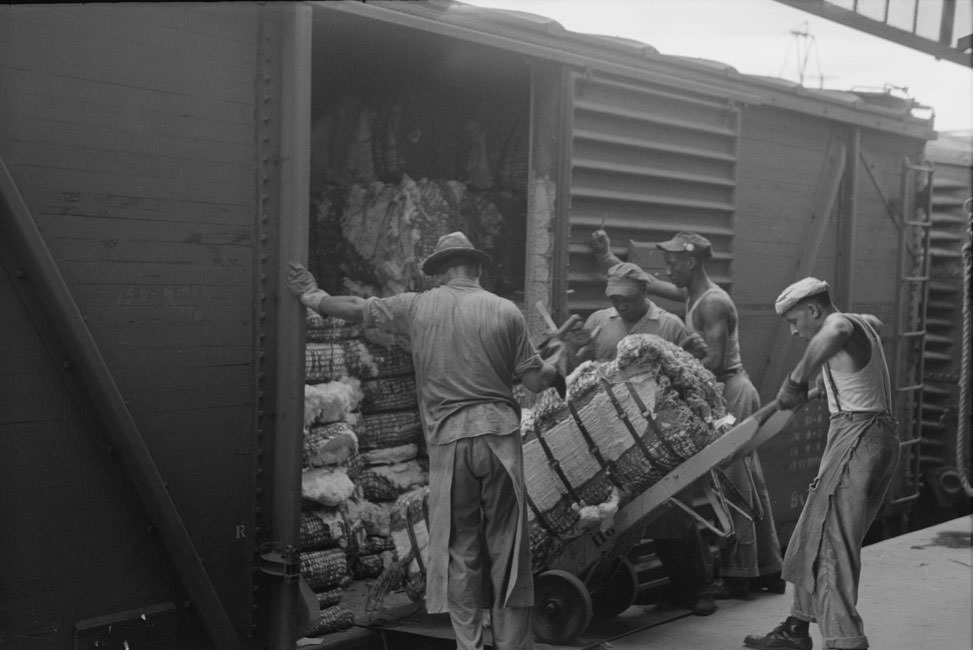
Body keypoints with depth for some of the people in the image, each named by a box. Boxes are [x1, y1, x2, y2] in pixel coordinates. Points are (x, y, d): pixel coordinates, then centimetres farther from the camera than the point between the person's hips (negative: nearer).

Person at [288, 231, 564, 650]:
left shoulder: (417, 307, 3)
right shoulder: (505, 311, 2)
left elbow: (357, 309, 13)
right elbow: (535, 380, 3)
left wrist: (312, 296, 31)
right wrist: (560, 371, 25)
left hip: (449, 440, 0)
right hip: (500, 433, 0)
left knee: (459, 550, 8)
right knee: (507, 548, 6)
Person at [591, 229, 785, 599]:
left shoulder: (713, 302, -16)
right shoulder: (691, 296, 13)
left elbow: (713, 360, -23)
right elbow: (647, 284, 21)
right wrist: (608, 258, 21)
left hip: (730, 392, -10)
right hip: (729, 393, 10)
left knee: (734, 485, -6)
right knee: (747, 485, 13)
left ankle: (738, 578, -1)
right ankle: (768, 571, 20)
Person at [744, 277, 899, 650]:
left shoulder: (840, 323, -12)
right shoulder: (861, 323, 17)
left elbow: (835, 334, -40)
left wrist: (797, 379, -39)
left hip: (856, 437, -10)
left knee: (831, 540, -12)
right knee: (813, 537, 15)